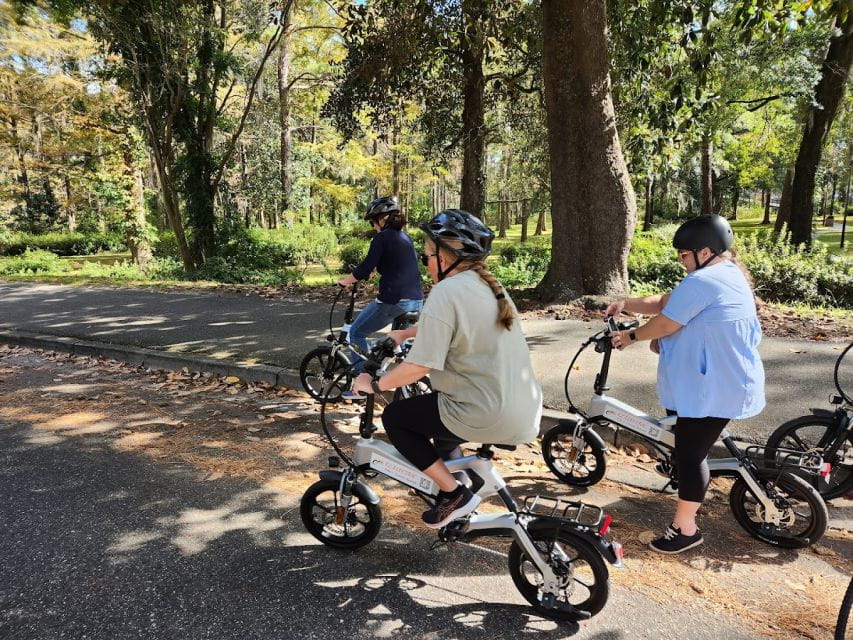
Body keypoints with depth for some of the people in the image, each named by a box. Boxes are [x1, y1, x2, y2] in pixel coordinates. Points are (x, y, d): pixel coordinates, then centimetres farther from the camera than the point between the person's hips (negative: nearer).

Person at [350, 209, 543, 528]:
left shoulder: (447, 291, -16)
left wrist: (373, 385, -5)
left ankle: (454, 494, 6)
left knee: (395, 417, 8)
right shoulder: (487, 285, 11)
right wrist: (404, 333, 33)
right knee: (432, 403, 30)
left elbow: (418, 367, -19)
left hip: (488, 418, -9)